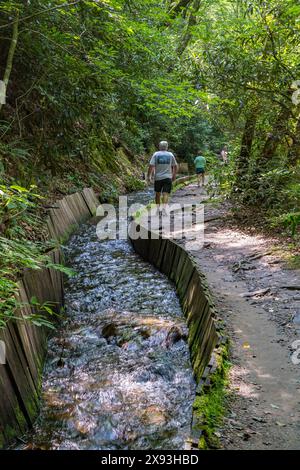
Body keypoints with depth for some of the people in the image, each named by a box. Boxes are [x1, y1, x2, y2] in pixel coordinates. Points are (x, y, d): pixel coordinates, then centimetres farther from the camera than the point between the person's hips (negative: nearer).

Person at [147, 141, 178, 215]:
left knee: (158, 193, 15)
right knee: (166, 193, -4)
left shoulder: (156, 154, -1)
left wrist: (149, 176, -1)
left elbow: (151, 166, -9)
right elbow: (175, 166, 10)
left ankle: (158, 208, 23)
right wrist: (174, 175, 22)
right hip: (167, 177, 0)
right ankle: (164, 208, -22)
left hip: (158, 177, 0)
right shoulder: (170, 155, 4)